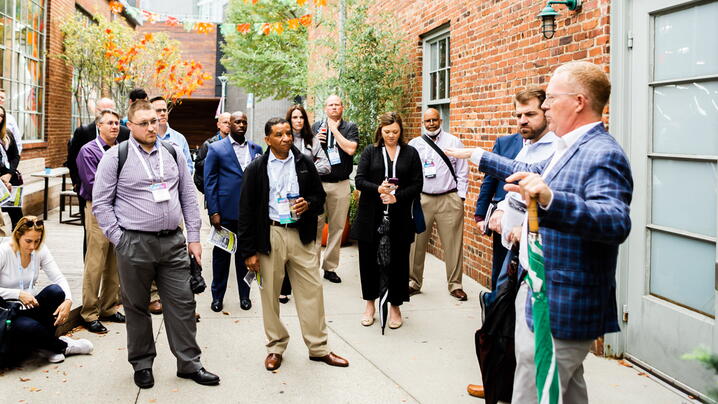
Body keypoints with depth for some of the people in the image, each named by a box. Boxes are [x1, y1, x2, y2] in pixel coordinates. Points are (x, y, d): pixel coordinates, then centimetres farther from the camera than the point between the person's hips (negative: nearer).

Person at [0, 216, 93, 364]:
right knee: (27, 326, -39)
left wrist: (68, 301, -27)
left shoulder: (40, 251, -3)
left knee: (55, 290, -26)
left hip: (30, 308, 5)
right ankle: (63, 346, -8)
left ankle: (44, 345, -12)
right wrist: (18, 294, -29)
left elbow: (59, 278, -8)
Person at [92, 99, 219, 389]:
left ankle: (189, 363, 17)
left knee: (182, 303, 5)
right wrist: (119, 240, -8)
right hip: (134, 245, -3)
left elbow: (188, 197, 13)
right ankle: (142, 364, 26)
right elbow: (100, 202, -2)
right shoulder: (116, 157, -2)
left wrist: (194, 237, 8)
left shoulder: (173, 153, 10)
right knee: (137, 307, 9)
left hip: (173, 243, 3)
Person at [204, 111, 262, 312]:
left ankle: (244, 294, 21)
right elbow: (209, 181, -2)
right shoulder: (216, 148, 1)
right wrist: (213, 212, -9)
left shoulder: (256, 149, 9)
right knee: (221, 253, 8)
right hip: (226, 211, -2)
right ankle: (217, 296, 21)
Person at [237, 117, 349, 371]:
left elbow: (319, 195, 15)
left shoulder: (304, 164, 6)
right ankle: (275, 348, 23)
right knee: (270, 294, 6)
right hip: (270, 235, -2)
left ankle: (318, 348, 17)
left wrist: (308, 204, -10)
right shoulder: (257, 169, -1)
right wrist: (248, 251, -5)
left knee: (312, 290, 4)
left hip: (301, 234, 2)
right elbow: (246, 210, -2)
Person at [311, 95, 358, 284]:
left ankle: (330, 267, 14)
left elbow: (350, 149, -12)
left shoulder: (350, 127, 6)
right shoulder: (316, 127, 11)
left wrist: (334, 129, -9)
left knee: (337, 227, 5)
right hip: (318, 183, 0)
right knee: (316, 225, -2)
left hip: (341, 185, 0)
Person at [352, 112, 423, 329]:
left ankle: (395, 306, 21)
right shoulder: (370, 151, 5)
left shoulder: (410, 153, 5)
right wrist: (378, 189, -19)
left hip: (399, 217, 0)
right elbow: (359, 180, -2)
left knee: (398, 261, 6)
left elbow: (417, 184, 0)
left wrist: (397, 196, -15)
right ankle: (370, 303, 25)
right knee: (369, 260, 8)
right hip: (371, 216, 0)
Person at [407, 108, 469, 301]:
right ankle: (414, 282, 18)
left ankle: (455, 285, 12)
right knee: (417, 243, 4)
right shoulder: (414, 144, 8)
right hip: (421, 199, 1)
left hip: (449, 200, -1)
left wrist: (461, 197, 0)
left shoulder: (454, 142, 6)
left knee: (453, 243, 1)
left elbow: (462, 172, 5)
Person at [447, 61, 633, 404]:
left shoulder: (603, 155, -21)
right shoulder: (569, 148, 11)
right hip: (542, 295, 11)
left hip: (560, 309, -11)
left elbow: (616, 222, -35)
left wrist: (550, 199, -48)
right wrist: (478, 156, 36)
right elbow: (533, 173, 28)